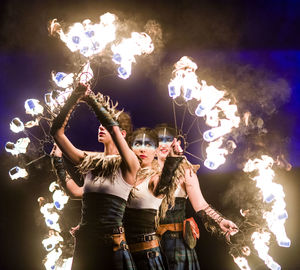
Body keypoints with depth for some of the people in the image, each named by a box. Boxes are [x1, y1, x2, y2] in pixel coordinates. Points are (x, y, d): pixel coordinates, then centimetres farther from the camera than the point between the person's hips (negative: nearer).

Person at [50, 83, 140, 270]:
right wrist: (74, 99, -4)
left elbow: (113, 128, -21)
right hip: (84, 243, 5)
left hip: (112, 246, -5)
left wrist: (91, 99, -12)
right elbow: (57, 131, 6)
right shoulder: (90, 160, 10)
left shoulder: (128, 165, -4)